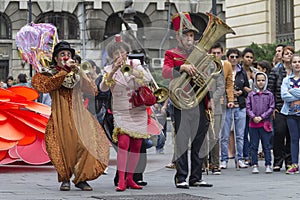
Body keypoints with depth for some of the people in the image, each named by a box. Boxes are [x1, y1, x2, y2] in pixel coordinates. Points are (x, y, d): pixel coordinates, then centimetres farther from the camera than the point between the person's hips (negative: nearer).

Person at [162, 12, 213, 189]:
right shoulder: (171, 54, 2)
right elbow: (166, 72, -17)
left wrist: (208, 100, 15)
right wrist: (183, 67, -33)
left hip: (200, 104, 5)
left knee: (199, 141, 7)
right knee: (182, 140, -6)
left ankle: (196, 177, 13)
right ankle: (181, 178, -2)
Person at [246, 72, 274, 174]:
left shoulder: (269, 95, 3)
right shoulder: (251, 95, 6)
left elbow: (271, 108, -1)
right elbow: (248, 107, 3)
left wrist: (261, 117, -9)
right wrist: (253, 117, -12)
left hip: (265, 124, -1)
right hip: (253, 124, 1)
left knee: (266, 146, 2)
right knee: (253, 146, 4)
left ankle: (268, 165, 7)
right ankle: (255, 165, 10)